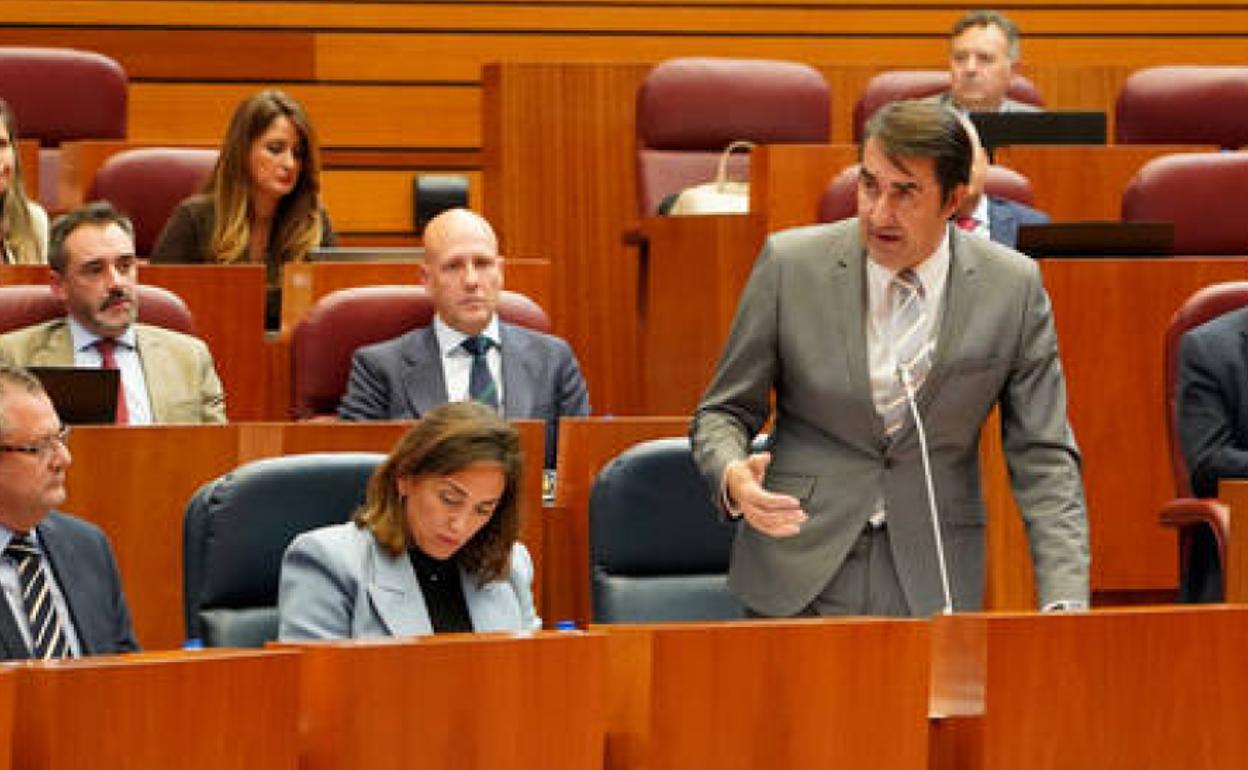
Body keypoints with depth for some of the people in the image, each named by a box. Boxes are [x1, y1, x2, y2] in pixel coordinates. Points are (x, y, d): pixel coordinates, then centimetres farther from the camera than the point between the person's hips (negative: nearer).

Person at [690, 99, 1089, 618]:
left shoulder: (1013, 287, -3)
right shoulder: (790, 264, -4)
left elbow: (1043, 458, -1)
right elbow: (723, 412, 4)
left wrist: (1064, 604, -14)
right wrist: (733, 477, -20)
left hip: (931, 588, 0)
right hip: (797, 575, 0)